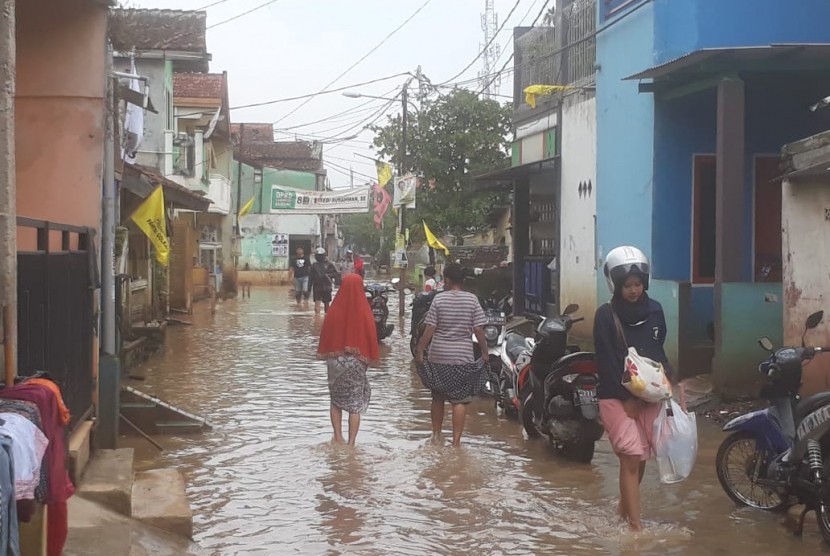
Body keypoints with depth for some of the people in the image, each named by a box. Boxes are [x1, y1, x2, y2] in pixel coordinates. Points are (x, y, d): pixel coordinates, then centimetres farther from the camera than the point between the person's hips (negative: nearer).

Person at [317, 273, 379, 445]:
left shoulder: (335, 310, -6)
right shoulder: (364, 312, -9)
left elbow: (326, 334, 0)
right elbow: (371, 336, -5)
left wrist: (325, 355, 12)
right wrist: (370, 357, 7)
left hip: (336, 360, 1)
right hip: (357, 361, -1)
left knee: (336, 400, 17)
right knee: (355, 404, 7)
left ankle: (338, 436, 5)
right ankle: (351, 443, 4)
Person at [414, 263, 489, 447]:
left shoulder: (439, 299, -5)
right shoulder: (472, 299, -4)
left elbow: (430, 329, -6)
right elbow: (478, 330, -5)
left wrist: (420, 350, 0)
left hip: (438, 356, 1)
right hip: (463, 356, -1)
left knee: (437, 397, 17)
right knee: (460, 400, 2)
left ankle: (436, 434, 27)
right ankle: (456, 440, -3)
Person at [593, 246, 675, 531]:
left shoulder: (654, 310, 6)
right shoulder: (605, 315, -8)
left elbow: (658, 351, 15)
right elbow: (606, 362, -10)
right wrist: (625, 398, -13)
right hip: (616, 397, -5)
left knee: (641, 458, 12)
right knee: (631, 459, -10)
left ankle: (623, 510, 32)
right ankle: (635, 525, -9)